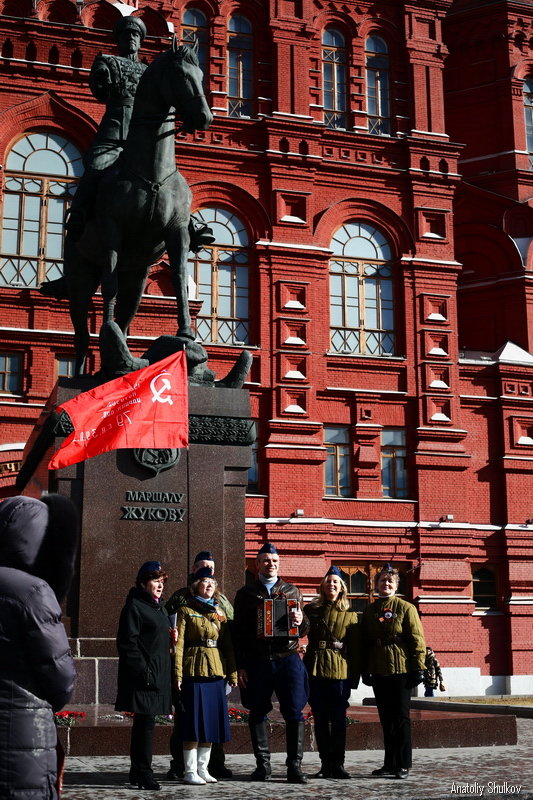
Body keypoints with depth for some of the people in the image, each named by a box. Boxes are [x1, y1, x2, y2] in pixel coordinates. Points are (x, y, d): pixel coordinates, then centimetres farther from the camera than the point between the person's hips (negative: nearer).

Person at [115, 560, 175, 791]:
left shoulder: (159, 607, 18)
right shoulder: (134, 606, -9)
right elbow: (127, 642, -15)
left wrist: (171, 637, 8)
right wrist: (142, 671, -21)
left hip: (159, 674, 9)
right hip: (143, 675, -9)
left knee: (144, 722, 14)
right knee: (146, 721, -8)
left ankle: (137, 771, 21)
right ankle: (143, 774, -2)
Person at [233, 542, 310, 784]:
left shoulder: (292, 591, 14)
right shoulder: (246, 593, 10)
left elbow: (304, 631, 13)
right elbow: (238, 632, 8)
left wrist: (300, 622, -11)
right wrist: (240, 666, 0)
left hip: (288, 659, 1)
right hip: (257, 662, 0)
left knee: (294, 713, -3)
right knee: (257, 713, 4)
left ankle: (294, 766, 4)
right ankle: (262, 764, 14)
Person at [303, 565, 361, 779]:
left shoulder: (349, 615, 7)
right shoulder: (311, 610, 10)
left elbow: (355, 649, 6)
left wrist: (355, 677, 1)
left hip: (340, 671, -1)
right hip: (315, 669, 1)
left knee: (338, 718, -2)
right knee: (320, 719, 5)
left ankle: (337, 763, 5)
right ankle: (326, 764, 12)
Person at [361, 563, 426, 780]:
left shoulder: (406, 608, -1)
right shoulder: (369, 611, 12)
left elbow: (417, 639, -5)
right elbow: (365, 642, 15)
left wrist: (417, 667, -11)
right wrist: (365, 670, 10)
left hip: (401, 670, -5)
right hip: (378, 672, 5)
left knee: (401, 716, -2)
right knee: (386, 718, 9)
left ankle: (403, 765, 3)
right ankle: (390, 763, 16)